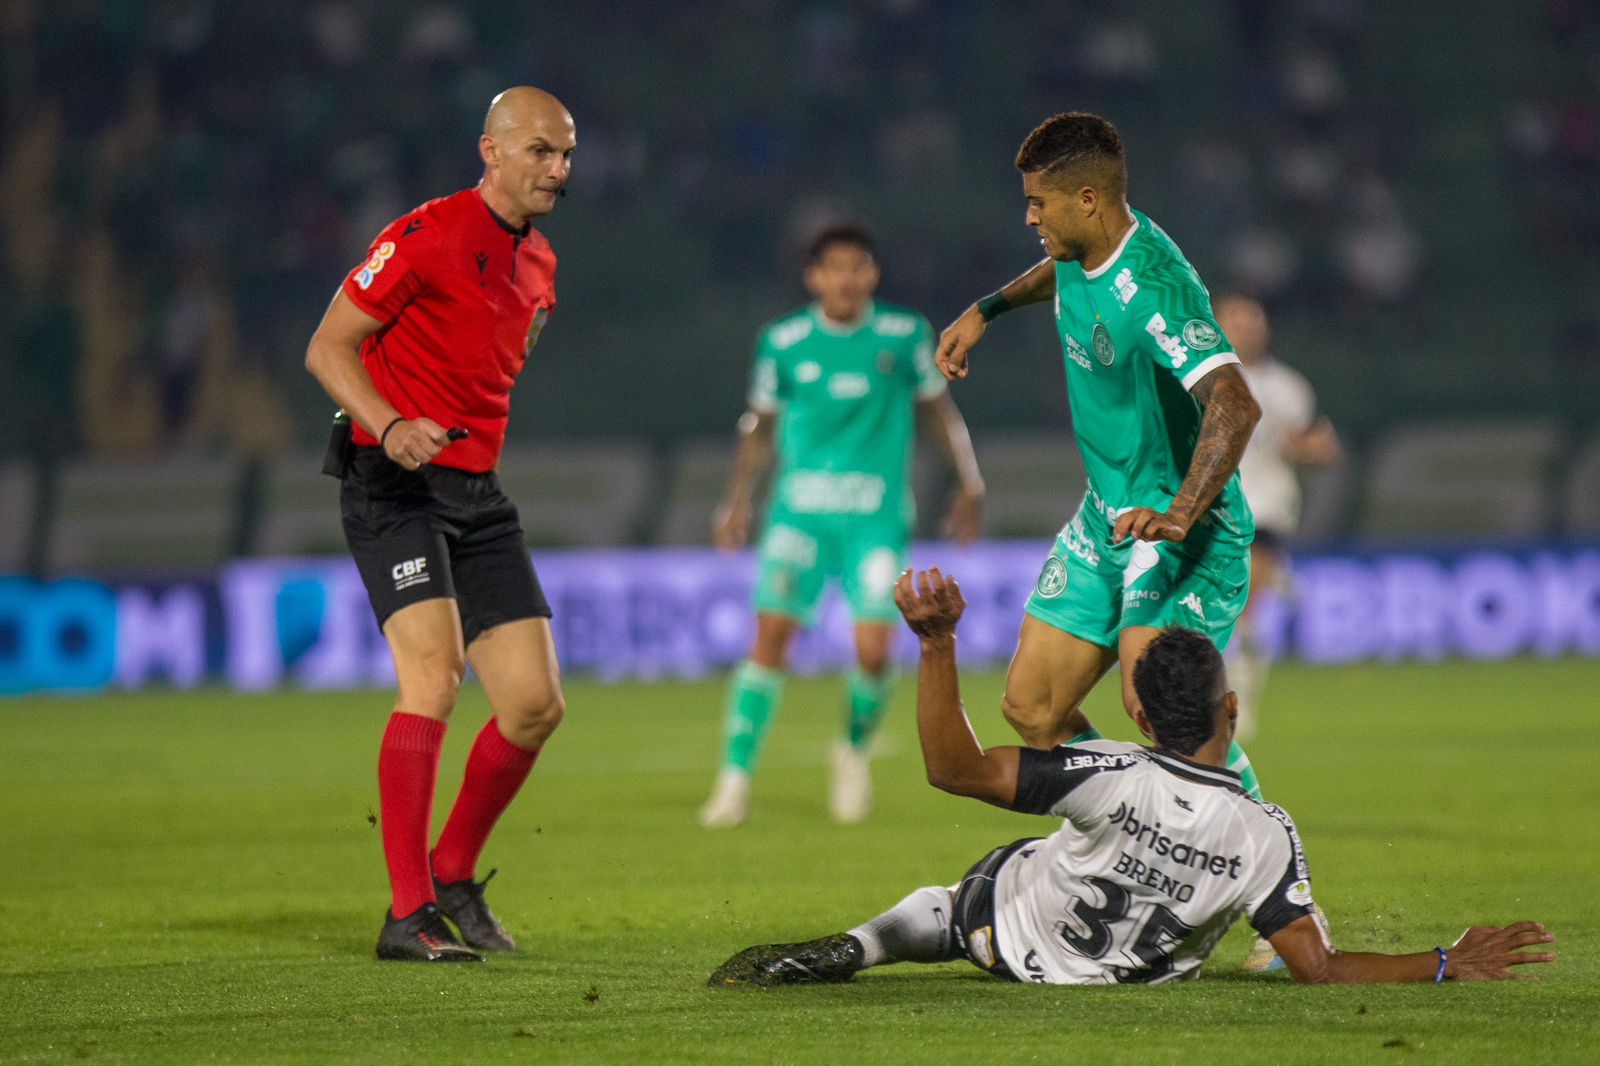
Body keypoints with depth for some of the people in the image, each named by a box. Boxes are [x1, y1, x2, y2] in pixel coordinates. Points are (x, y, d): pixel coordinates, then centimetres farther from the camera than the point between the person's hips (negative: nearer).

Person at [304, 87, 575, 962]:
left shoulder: (539, 265, 14)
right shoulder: (427, 236, -10)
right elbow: (328, 347, -10)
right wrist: (391, 428, -25)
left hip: (476, 495, 8)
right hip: (393, 487, -8)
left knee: (535, 702, 0)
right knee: (434, 675, -22)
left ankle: (453, 877, 21)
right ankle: (408, 915, -20)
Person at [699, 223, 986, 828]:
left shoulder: (904, 337, 2)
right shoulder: (783, 342, 3)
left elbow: (937, 409, 15)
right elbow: (760, 426, 15)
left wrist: (969, 484, 11)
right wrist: (738, 501, 10)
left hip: (877, 516, 0)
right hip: (799, 511, 0)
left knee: (873, 651, -11)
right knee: (770, 635, -12)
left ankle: (855, 751, 19)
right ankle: (735, 777, -5)